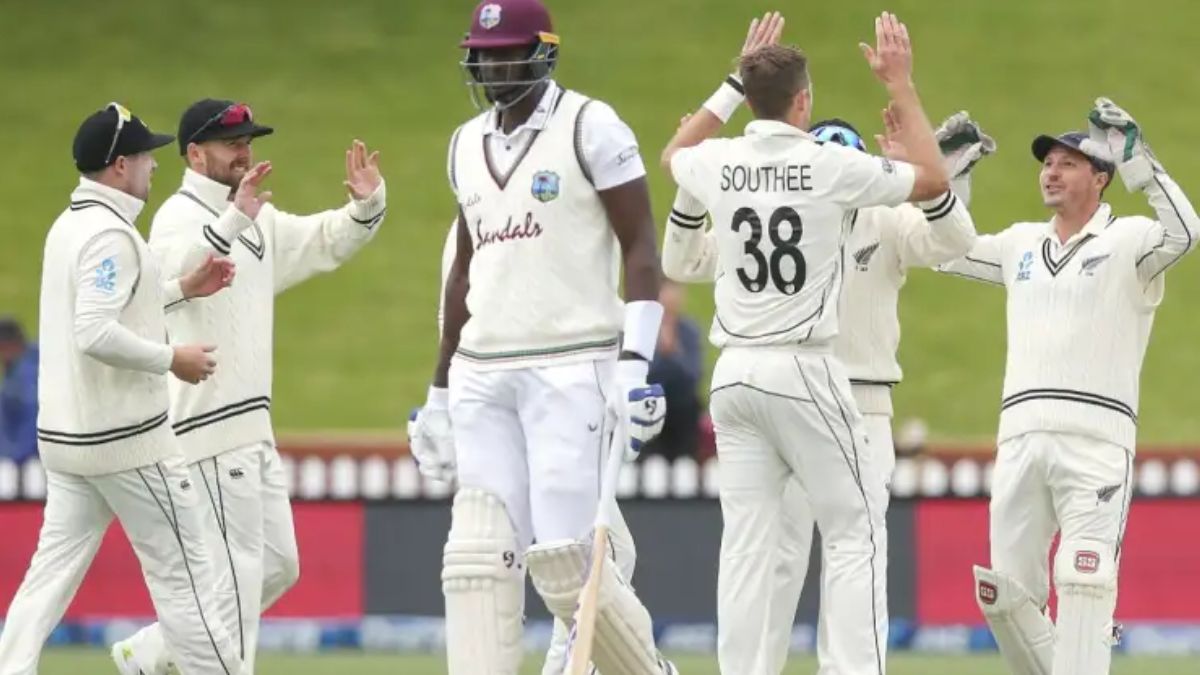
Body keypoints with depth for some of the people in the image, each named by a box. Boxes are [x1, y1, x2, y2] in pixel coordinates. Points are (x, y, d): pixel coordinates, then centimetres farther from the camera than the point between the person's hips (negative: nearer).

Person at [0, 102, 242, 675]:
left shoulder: (69, 226, 12)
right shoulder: (111, 234, -18)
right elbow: (96, 333, -28)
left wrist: (182, 289, 23)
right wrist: (172, 358, -18)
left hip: (64, 436, 9)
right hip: (124, 436, -9)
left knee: (54, 568, 7)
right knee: (181, 570, 0)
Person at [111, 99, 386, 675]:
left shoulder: (259, 222, 16)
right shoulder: (180, 217, -12)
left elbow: (326, 241, 21)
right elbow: (181, 265, -34)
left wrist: (367, 205, 0)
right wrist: (235, 216, -50)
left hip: (251, 427, 10)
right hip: (207, 427, -10)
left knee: (278, 564, 13)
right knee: (237, 569, -9)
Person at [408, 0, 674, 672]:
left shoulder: (591, 130, -4)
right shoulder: (469, 145, 16)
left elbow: (641, 251, -7)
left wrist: (634, 365, -18)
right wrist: (440, 391, 24)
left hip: (571, 370, -6)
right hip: (482, 379, 6)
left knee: (564, 556, -10)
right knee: (479, 558, -4)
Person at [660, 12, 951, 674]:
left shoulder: (717, 165, 3)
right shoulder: (831, 165, -8)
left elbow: (673, 153, 30)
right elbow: (933, 179, 6)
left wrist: (735, 83, 31)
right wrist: (901, 85, 12)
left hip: (734, 372, 5)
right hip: (803, 371, -5)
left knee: (747, 540, 5)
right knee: (855, 528, 0)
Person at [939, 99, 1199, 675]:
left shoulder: (1128, 240, 3)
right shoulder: (1021, 243, 21)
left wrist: (1134, 157, -20)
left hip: (1095, 438, -6)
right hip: (1020, 437, 6)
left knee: (1084, 586, -17)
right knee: (1003, 594, 4)